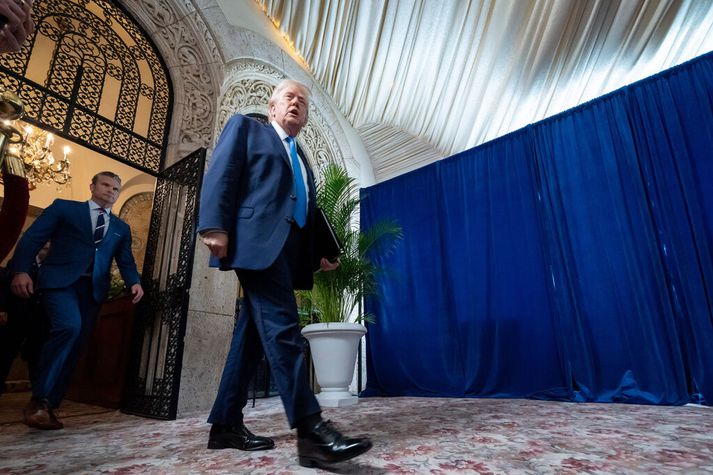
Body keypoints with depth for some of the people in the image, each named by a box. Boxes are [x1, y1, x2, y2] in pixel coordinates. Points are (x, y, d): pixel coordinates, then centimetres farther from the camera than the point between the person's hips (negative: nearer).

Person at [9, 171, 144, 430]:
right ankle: (38, 399, -10)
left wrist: (134, 282, -9)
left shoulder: (122, 228, 19)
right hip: (60, 280, -4)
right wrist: (20, 270, -12)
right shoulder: (64, 207, 11)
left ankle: (49, 406, 12)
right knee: (69, 326, -25)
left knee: (74, 346, 2)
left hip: (93, 289, 4)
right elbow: (32, 238, 3)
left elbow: (126, 261, 12)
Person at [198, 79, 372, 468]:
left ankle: (226, 425, 16)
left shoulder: (302, 162, 30)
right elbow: (220, 175, -2)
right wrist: (215, 226, -16)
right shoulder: (245, 127, 13)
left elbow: (307, 215, 23)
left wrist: (317, 255, 9)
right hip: (258, 241, -7)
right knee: (282, 328, -17)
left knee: (254, 333, 7)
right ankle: (310, 429, -16)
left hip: (287, 251, 7)